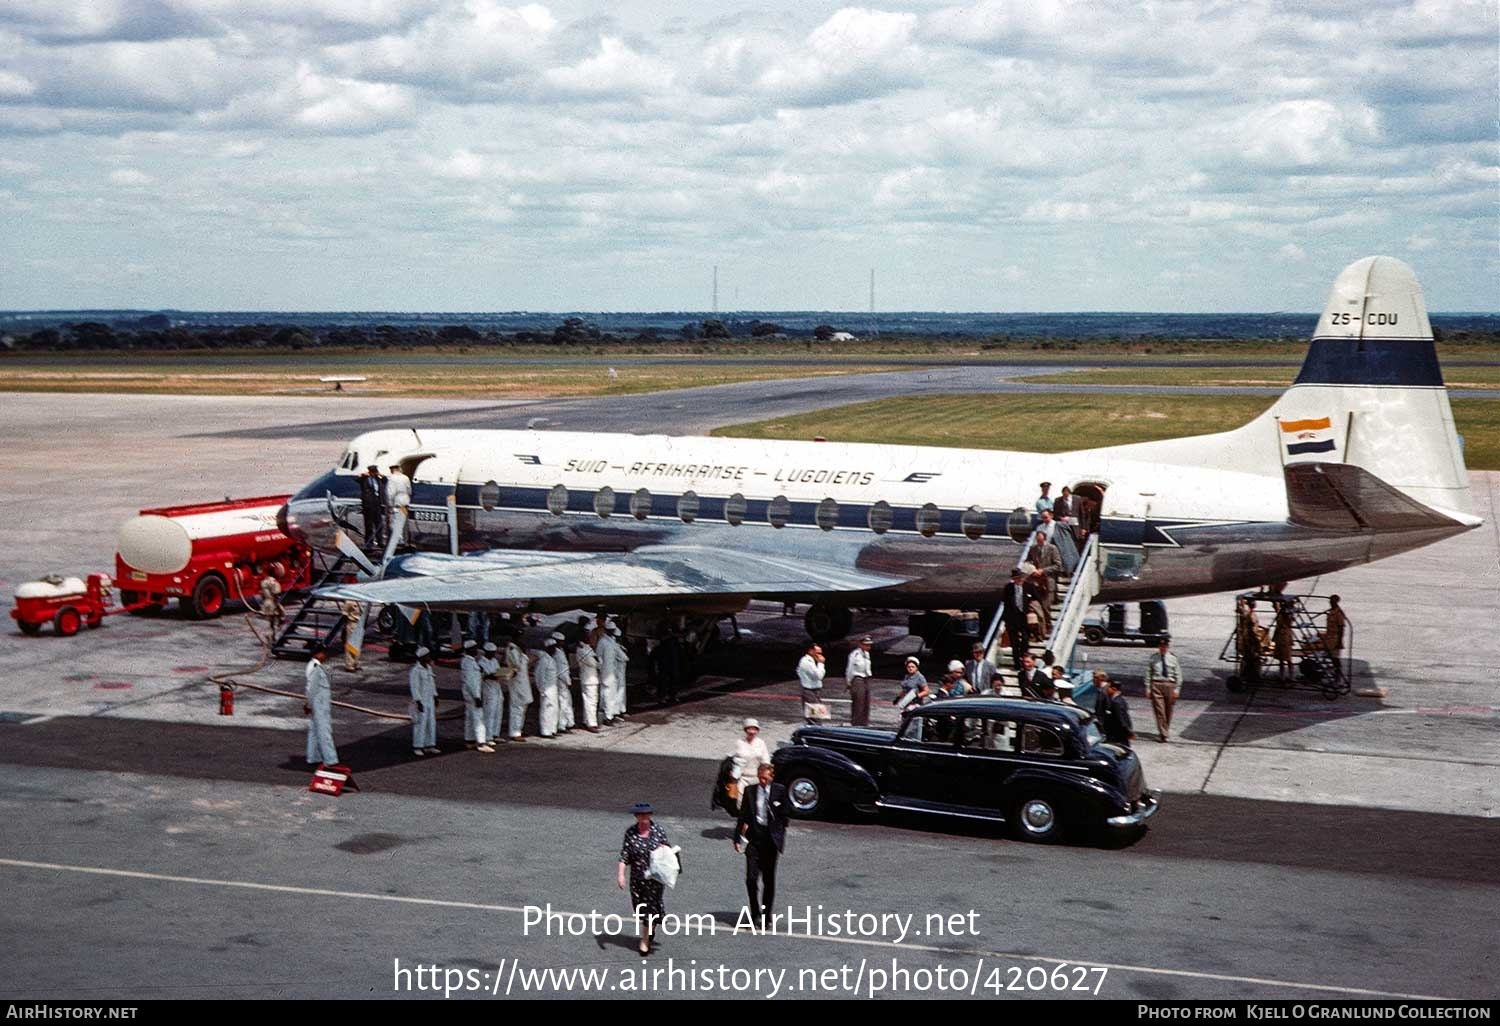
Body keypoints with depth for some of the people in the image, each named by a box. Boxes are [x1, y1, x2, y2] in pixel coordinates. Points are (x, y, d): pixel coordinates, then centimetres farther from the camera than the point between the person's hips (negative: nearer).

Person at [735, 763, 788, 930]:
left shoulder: (779, 791, -1)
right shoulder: (750, 791, 2)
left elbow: (783, 816, 3)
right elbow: (743, 815, 6)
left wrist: (781, 839, 0)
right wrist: (737, 837, 2)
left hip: (771, 839, 0)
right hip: (754, 838, 0)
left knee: (769, 879, 9)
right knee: (751, 878, -9)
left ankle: (765, 915, 20)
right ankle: (755, 913, 5)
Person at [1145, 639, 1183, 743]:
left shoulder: (1173, 659, 2)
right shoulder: (1153, 658, 3)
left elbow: (1178, 675, 5)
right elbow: (1148, 673, 6)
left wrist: (1177, 688, -1)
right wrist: (1148, 687, 1)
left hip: (1170, 685, 1)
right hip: (1156, 684, -1)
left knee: (1168, 710, 10)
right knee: (1159, 710, -6)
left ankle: (1166, 730, 29)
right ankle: (1162, 733, -6)